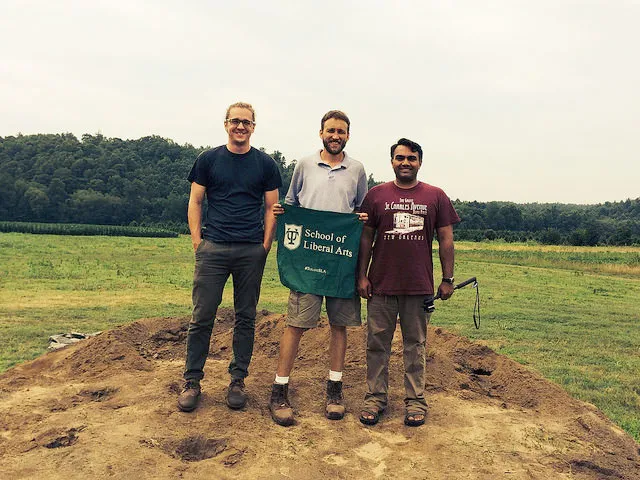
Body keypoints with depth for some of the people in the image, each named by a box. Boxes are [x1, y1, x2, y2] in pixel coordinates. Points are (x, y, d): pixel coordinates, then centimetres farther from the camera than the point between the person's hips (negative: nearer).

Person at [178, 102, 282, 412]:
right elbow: (195, 202, 7)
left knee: (246, 318, 7)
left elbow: (272, 207, 8)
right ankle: (192, 381, 14)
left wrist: (266, 245, -1)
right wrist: (197, 241, -2)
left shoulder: (265, 164, 8)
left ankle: (237, 381, 19)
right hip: (213, 249, -1)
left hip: (252, 252, 1)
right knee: (202, 317, 0)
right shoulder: (208, 160, 8)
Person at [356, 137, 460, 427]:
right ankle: (375, 398, 19)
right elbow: (365, 238, 6)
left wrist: (447, 279, 3)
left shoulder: (436, 197, 6)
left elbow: (445, 239, 7)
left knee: (415, 345, 9)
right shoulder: (376, 195, 5)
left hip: (420, 286, 0)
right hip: (381, 284, 0)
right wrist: (361, 276, 0)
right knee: (377, 344, 7)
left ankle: (415, 401, 21)